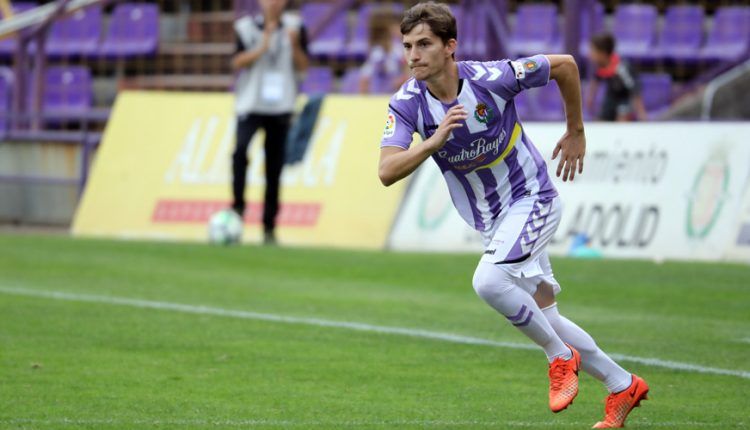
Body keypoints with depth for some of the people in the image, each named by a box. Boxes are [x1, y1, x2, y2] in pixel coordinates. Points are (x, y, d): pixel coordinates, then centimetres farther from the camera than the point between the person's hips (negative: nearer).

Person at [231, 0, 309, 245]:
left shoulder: (294, 27, 5)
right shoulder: (246, 27, 0)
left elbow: (302, 66, 3)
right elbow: (237, 63, -7)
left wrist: (294, 45, -14)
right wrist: (263, 47, -18)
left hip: (281, 106, 2)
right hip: (250, 104, -2)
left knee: (274, 168, 3)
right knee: (241, 149, -27)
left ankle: (269, 227, 9)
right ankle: (238, 206, -14)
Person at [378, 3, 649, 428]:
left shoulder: (492, 78, -22)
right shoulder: (407, 104, -13)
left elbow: (565, 65, -7)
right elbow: (387, 171, -24)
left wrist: (576, 133, 4)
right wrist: (435, 140, -39)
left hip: (532, 197, -6)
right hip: (491, 220, 6)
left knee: (488, 281, -28)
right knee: (543, 317, 8)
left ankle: (561, 356, -6)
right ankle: (623, 386, 26)